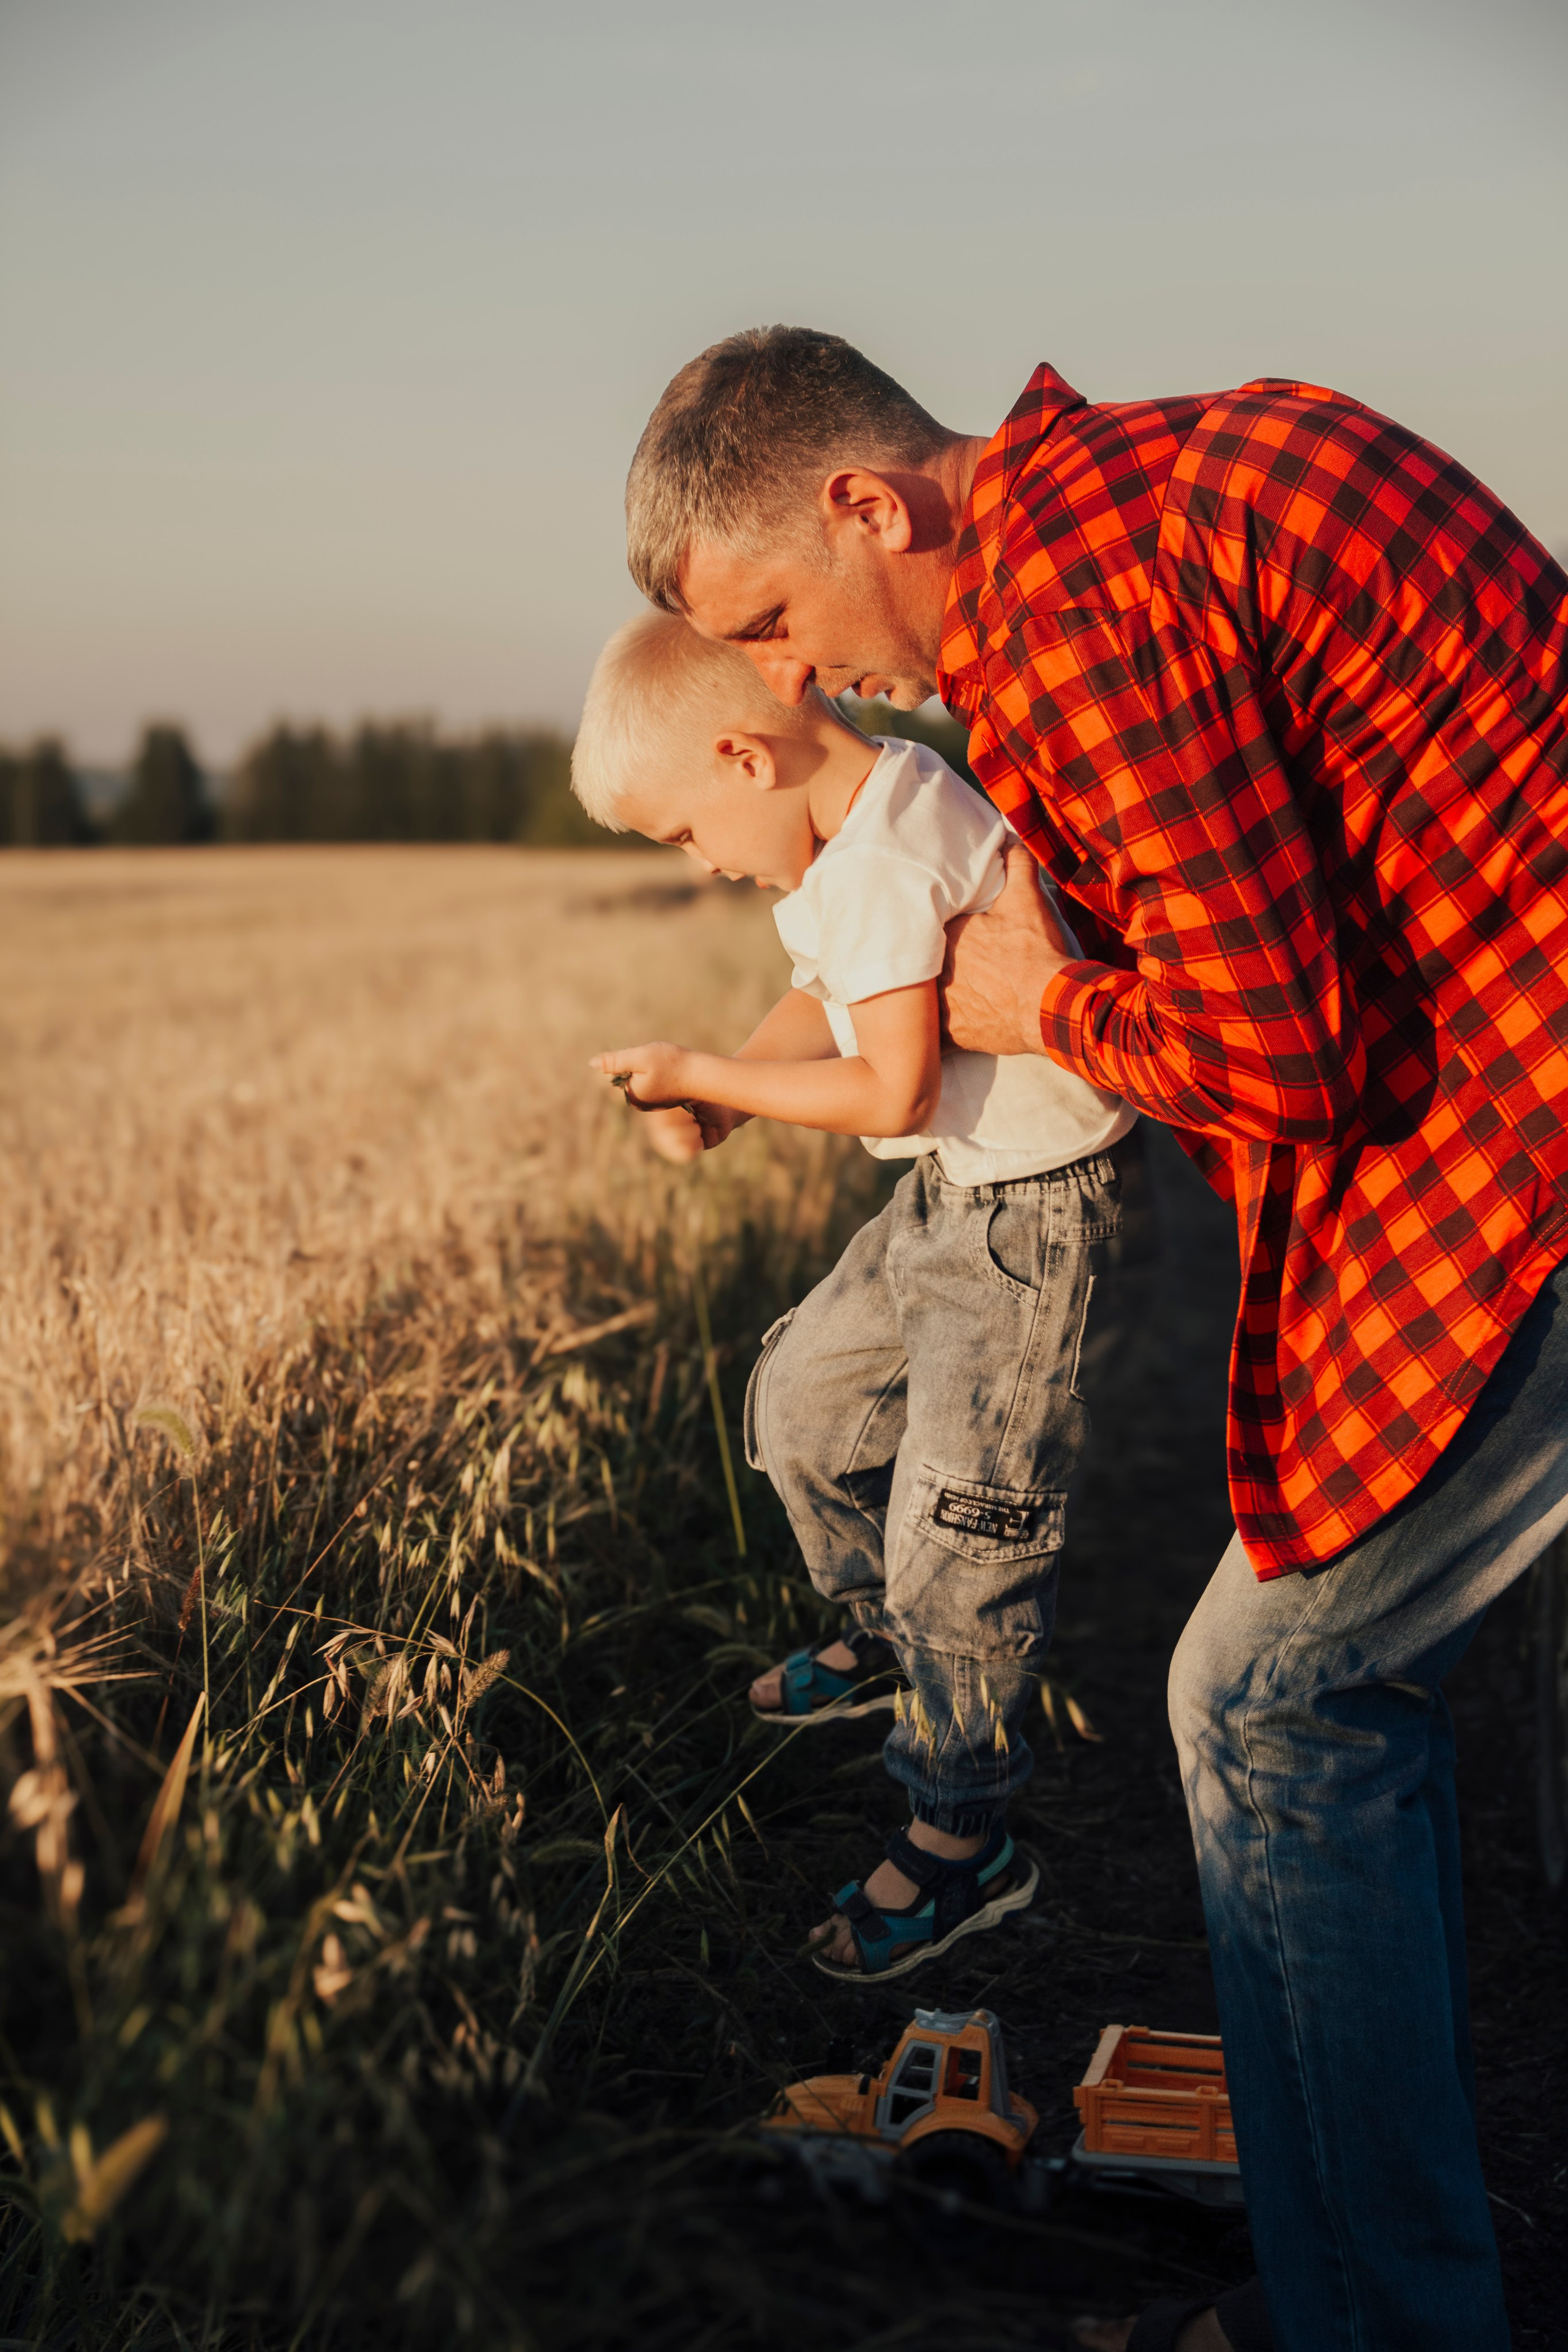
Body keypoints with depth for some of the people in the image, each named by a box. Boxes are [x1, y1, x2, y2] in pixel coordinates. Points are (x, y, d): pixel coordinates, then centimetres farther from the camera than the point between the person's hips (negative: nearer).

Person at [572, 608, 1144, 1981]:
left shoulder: (881, 864, -27)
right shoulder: (868, 808, 5)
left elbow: (895, 1090, -29)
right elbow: (826, 998, 13)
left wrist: (708, 1074, -18)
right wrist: (722, 1101, -3)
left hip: (1028, 1208, -10)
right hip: (950, 1193, 11)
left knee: (957, 1526, -5)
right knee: (804, 1403, 21)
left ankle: (964, 1842, 11)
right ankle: (888, 1637, 44)